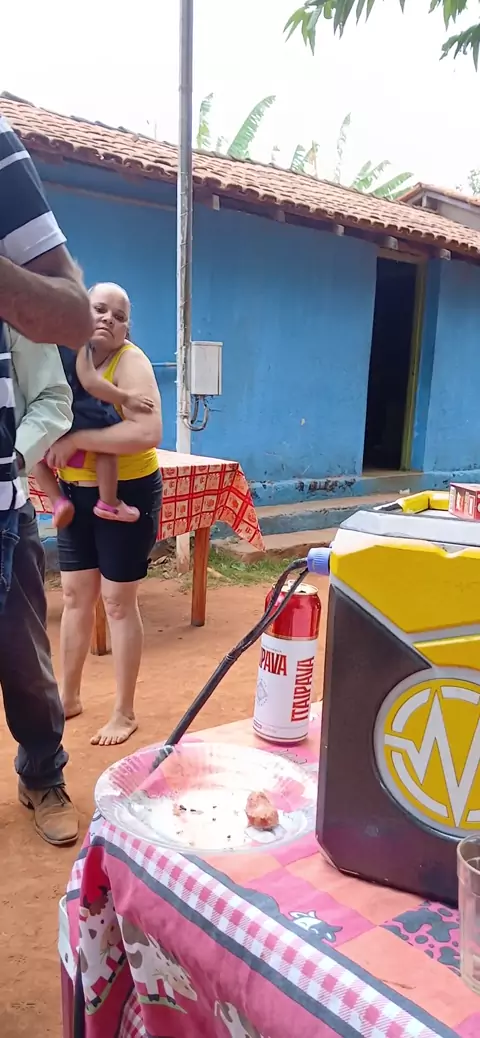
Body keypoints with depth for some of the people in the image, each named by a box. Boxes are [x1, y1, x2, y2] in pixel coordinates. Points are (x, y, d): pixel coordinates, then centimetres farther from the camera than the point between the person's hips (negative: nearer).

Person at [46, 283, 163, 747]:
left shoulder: (130, 361, -17)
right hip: (76, 493, 6)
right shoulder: (65, 356, 2)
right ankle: (68, 696, 32)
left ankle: (125, 712, 18)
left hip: (128, 493, -6)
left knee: (118, 602, 2)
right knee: (75, 595, 14)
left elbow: (148, 433, -31)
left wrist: (77, 440, -30)